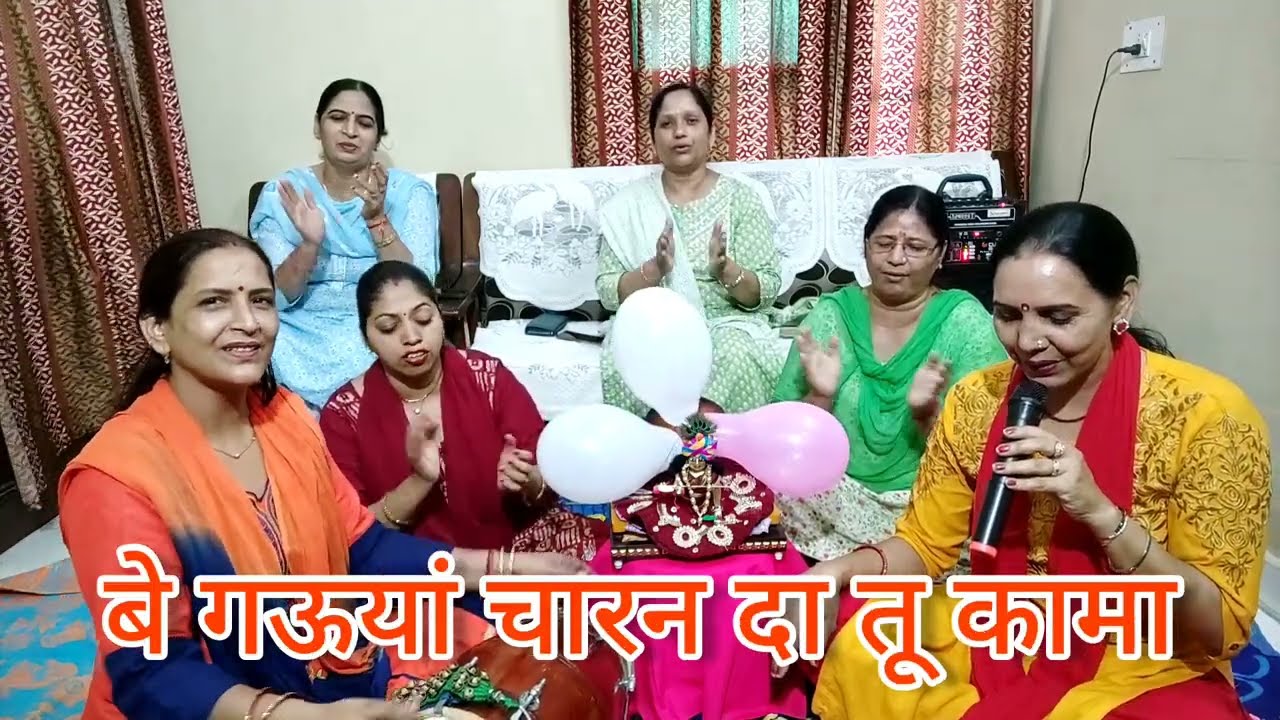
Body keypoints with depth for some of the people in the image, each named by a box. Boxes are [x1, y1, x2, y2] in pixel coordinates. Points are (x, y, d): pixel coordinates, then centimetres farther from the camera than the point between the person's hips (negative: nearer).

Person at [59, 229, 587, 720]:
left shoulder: (285, 413, -2)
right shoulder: (119, 475, -20)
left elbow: (362, 548, 1)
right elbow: (152, 676, -22)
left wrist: (503, 567, -6)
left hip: (320, 666, 6)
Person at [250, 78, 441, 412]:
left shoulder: (410, 191, -2)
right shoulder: (281, 193, 2)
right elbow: (278, 298, -5)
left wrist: (377, 219, -24)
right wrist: (309, 244, -23)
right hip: (301, 333, 2)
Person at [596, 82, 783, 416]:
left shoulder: (742, 197, 4)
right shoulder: (627, 203, 5)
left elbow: (767, 292, -1)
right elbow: (608, 293, -1)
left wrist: (726, 271, -22)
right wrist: (654, 269, -20)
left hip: (727, 324, 0)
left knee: (737, 358, -34)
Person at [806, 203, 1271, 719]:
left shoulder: (1208, 415, -17)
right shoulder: (977, 399, -7)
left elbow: (1223, 628, -15)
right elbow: (924, 543, 1)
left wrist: (1100, 512, -30)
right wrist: (845, 569, -20)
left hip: (1141, 676, -2)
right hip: (994, 647, 3)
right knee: (853, 654, -17)